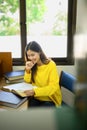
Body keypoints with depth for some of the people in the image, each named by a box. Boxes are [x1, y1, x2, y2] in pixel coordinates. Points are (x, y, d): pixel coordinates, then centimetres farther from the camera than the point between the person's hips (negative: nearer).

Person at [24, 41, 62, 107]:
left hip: (50, 99, -4)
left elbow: (53, 87, -20)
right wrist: (27, 70, -11)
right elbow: (27, 81, 8)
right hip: (36, 97, 4)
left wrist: (35, 91, -34)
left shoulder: (51, 65, -15)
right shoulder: (32, 65, 2)